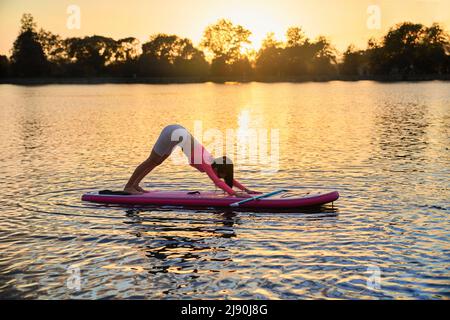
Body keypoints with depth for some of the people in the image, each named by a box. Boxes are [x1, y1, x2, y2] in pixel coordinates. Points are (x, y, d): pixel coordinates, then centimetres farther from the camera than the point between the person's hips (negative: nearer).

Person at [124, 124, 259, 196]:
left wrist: (246, 190, 4)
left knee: (157, 161, 20)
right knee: (151, 161, 4)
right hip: (174, 134, -8)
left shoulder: (212, 161, 1)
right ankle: (128, 186, 17)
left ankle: (135, 184, 34)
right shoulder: (206, 165, -19)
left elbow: (229, 177, 9)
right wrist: (235, 193, -38)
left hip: (177, 131, 8)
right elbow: (218, 182, -31)